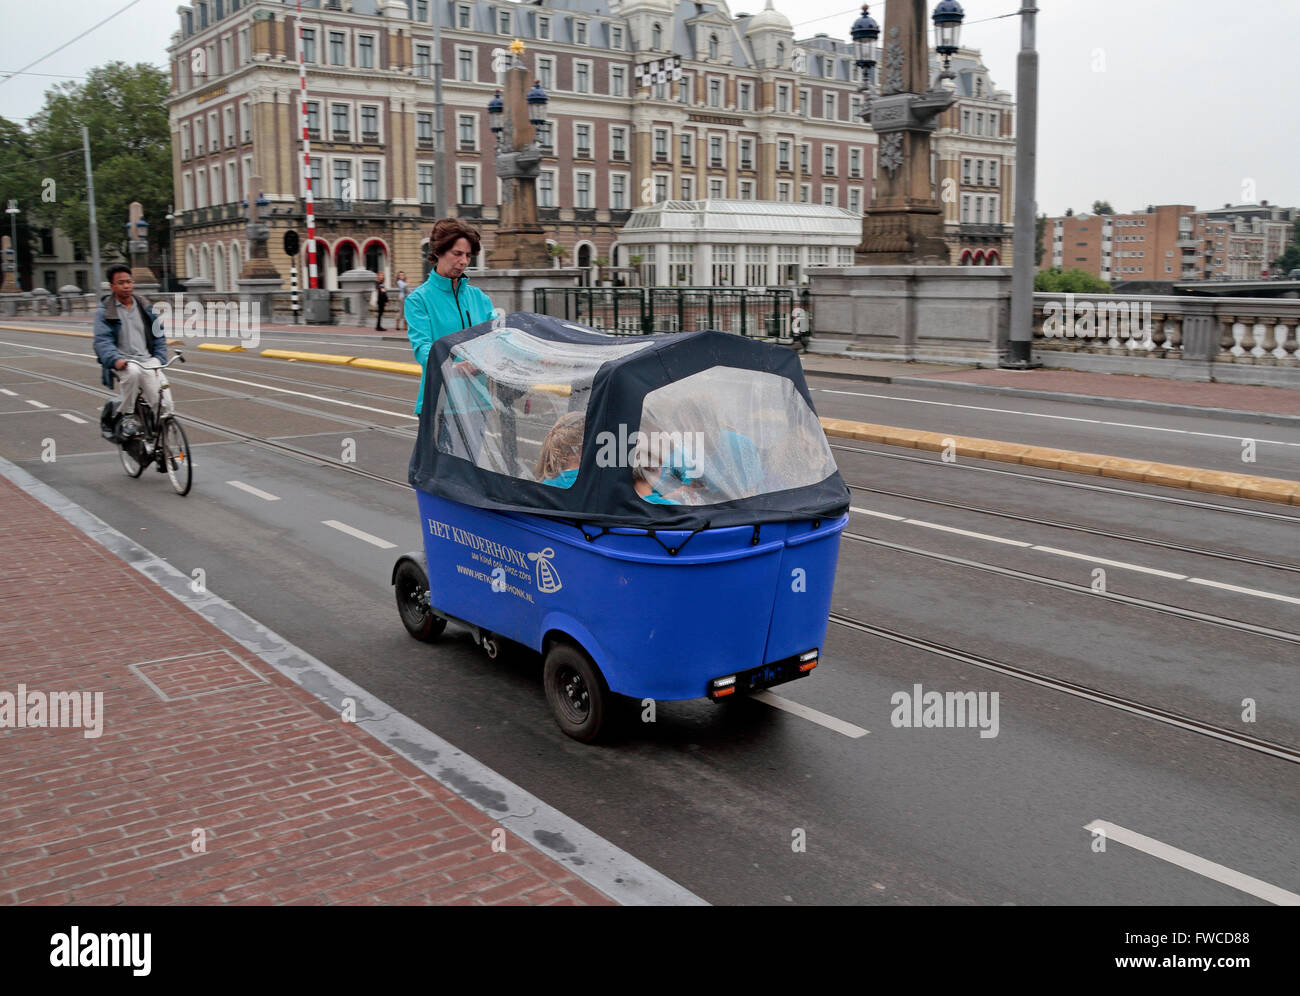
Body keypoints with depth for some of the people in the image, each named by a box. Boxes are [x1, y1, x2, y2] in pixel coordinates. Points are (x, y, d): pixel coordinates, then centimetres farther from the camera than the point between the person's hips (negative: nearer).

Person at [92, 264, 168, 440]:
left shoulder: (145, 307, 16)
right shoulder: (104, 311, 3)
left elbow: (159, 336, 19)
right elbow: (102, 341, -8)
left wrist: (159, 359, 3)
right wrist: (115, 359, -27)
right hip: (121, 363, -3)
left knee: (159, 402, -16)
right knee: (132, 372, -39)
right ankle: (126, 417, -22)